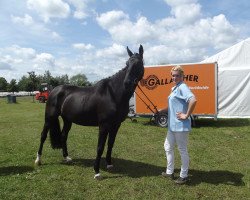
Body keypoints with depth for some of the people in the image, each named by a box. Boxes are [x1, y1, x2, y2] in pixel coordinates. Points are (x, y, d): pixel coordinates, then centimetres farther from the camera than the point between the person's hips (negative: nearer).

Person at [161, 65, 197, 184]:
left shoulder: (182, 87, -16)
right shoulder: (175, 88, 13)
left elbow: (193, 100, -33)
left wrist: (186, 115, -24)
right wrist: (161, 111, 13)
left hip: (181, 126, -10)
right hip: (172, 125, 10)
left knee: (182, 150, 5)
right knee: (168, 147, 19)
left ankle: (184, 176, 23)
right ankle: (170, 172, 34)